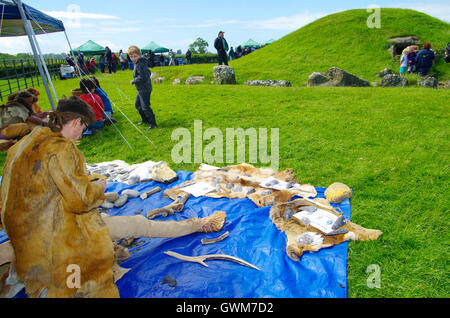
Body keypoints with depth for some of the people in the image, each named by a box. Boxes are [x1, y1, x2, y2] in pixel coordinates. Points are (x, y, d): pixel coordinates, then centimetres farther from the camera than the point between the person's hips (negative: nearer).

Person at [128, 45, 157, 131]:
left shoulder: (141, 65, -20)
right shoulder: (137, 63, 12)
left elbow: (143, 77, -27)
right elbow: (148, 73, 21)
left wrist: (133, 81, -15)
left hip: (145, 89, -11)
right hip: (141, 89, 11)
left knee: (145, 106, -10)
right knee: (137, 105, 21)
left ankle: (153, 123, -2)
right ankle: (145, 120, 32)